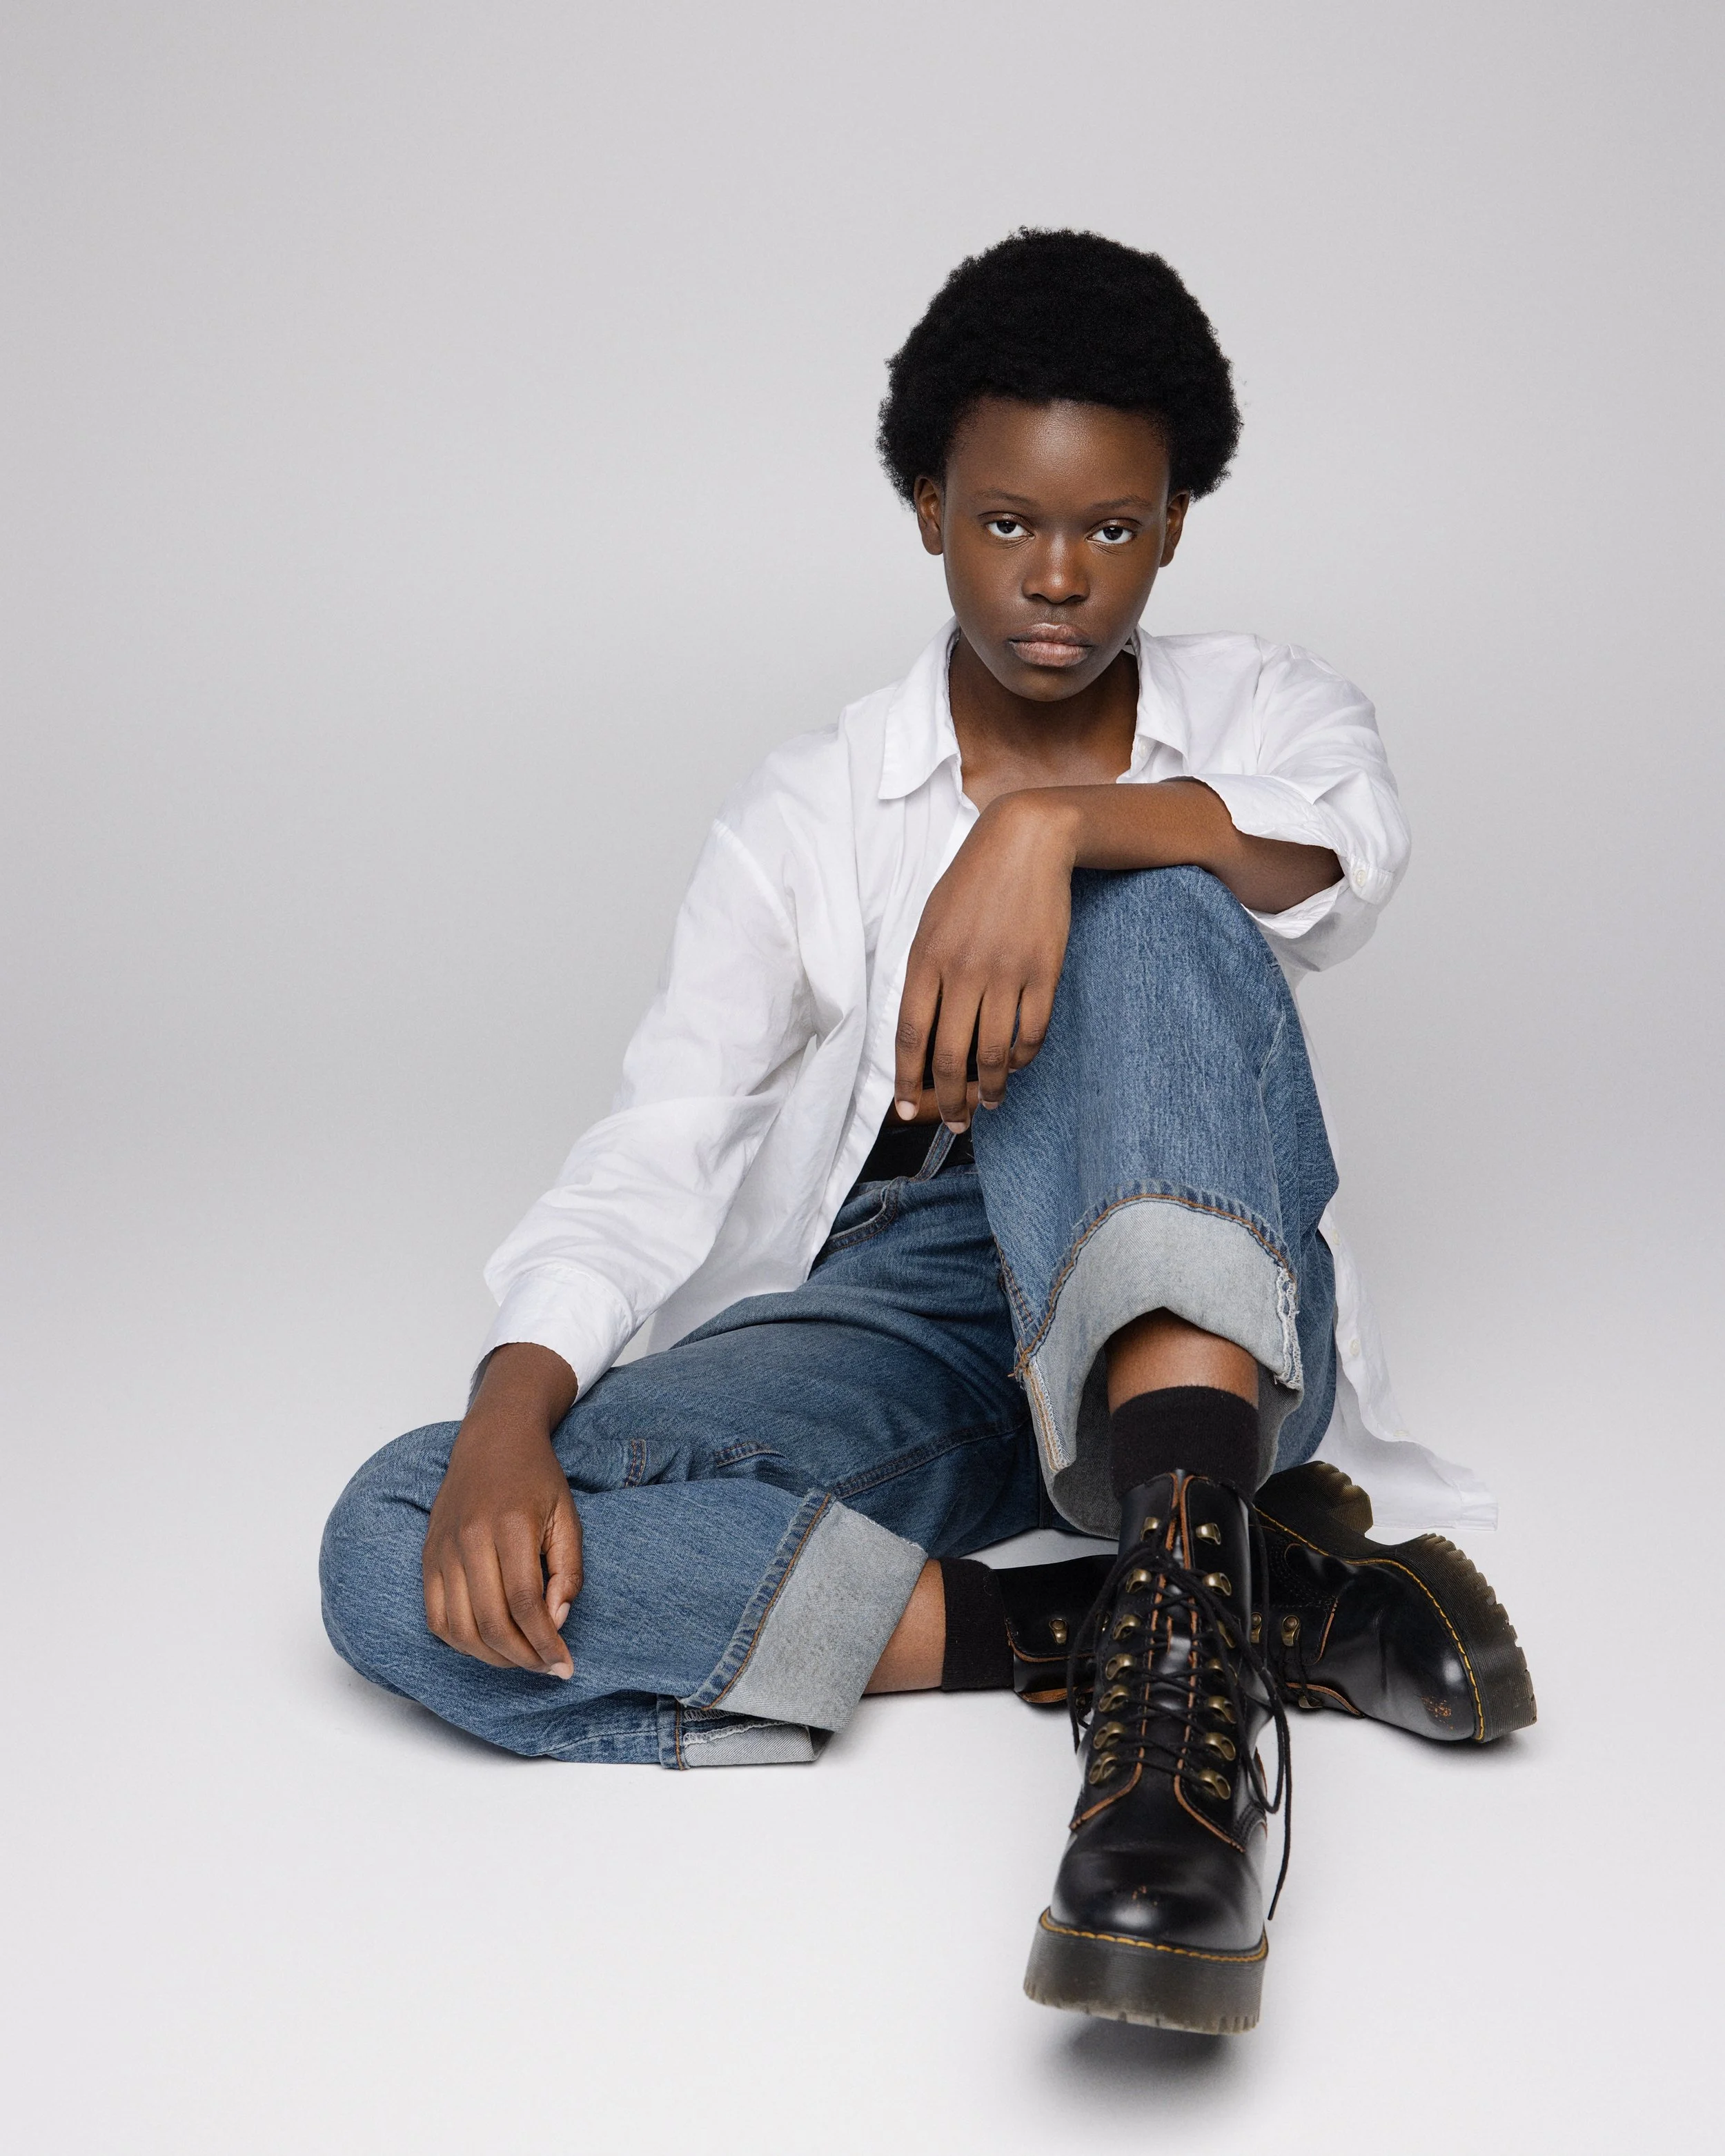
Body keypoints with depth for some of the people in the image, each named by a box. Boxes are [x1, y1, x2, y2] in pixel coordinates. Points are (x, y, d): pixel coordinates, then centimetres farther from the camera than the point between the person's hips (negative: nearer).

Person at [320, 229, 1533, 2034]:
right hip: (892, 1328, 2)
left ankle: (1172, 1617, -46)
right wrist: (512, 1414, -22)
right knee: (406, 1558, -26)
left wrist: (1048, 823, -34)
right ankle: (1268, 1609, -30)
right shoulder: (808, 814, 9)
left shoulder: (1259, 713, 10)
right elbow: (654, 1152, -3)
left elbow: (1350, 842, -17)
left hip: (1187, 1332, -1)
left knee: (1144, 907, -29)